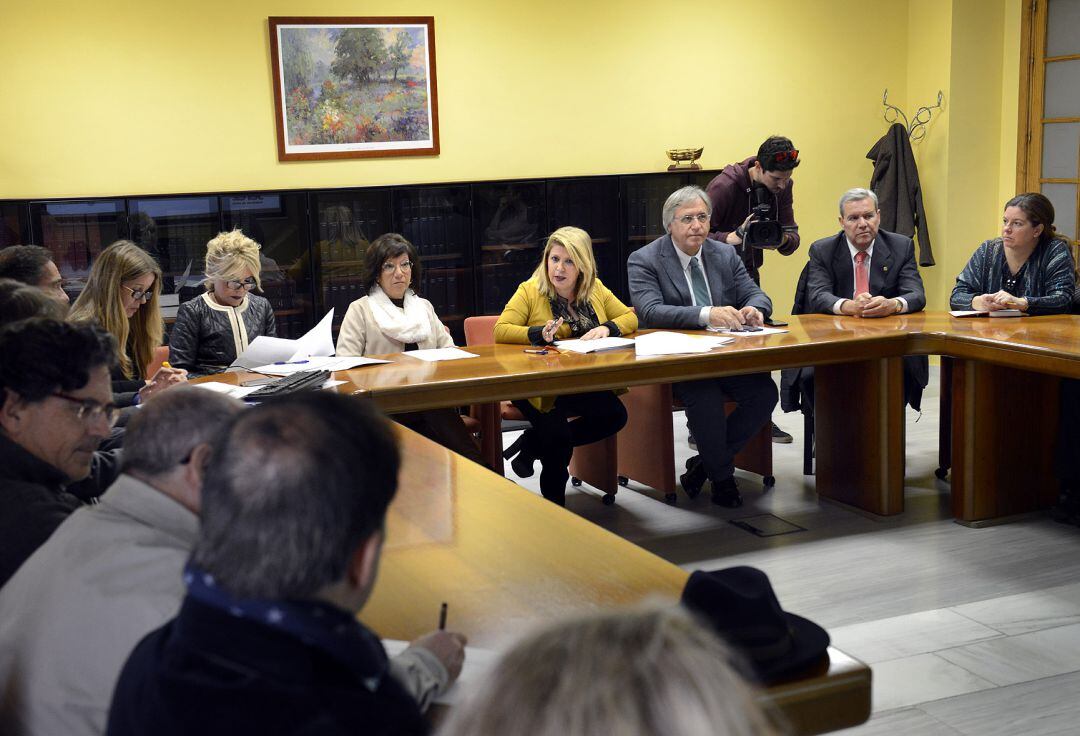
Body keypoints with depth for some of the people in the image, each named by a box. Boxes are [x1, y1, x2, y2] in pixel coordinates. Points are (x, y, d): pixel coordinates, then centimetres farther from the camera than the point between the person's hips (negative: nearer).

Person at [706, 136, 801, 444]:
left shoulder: (783, 186, -5)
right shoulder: (724, 185, -23)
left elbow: (792, 237, -3)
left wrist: (782, 239, -28)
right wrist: (734, 237, -41)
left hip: (748, 271, 6)